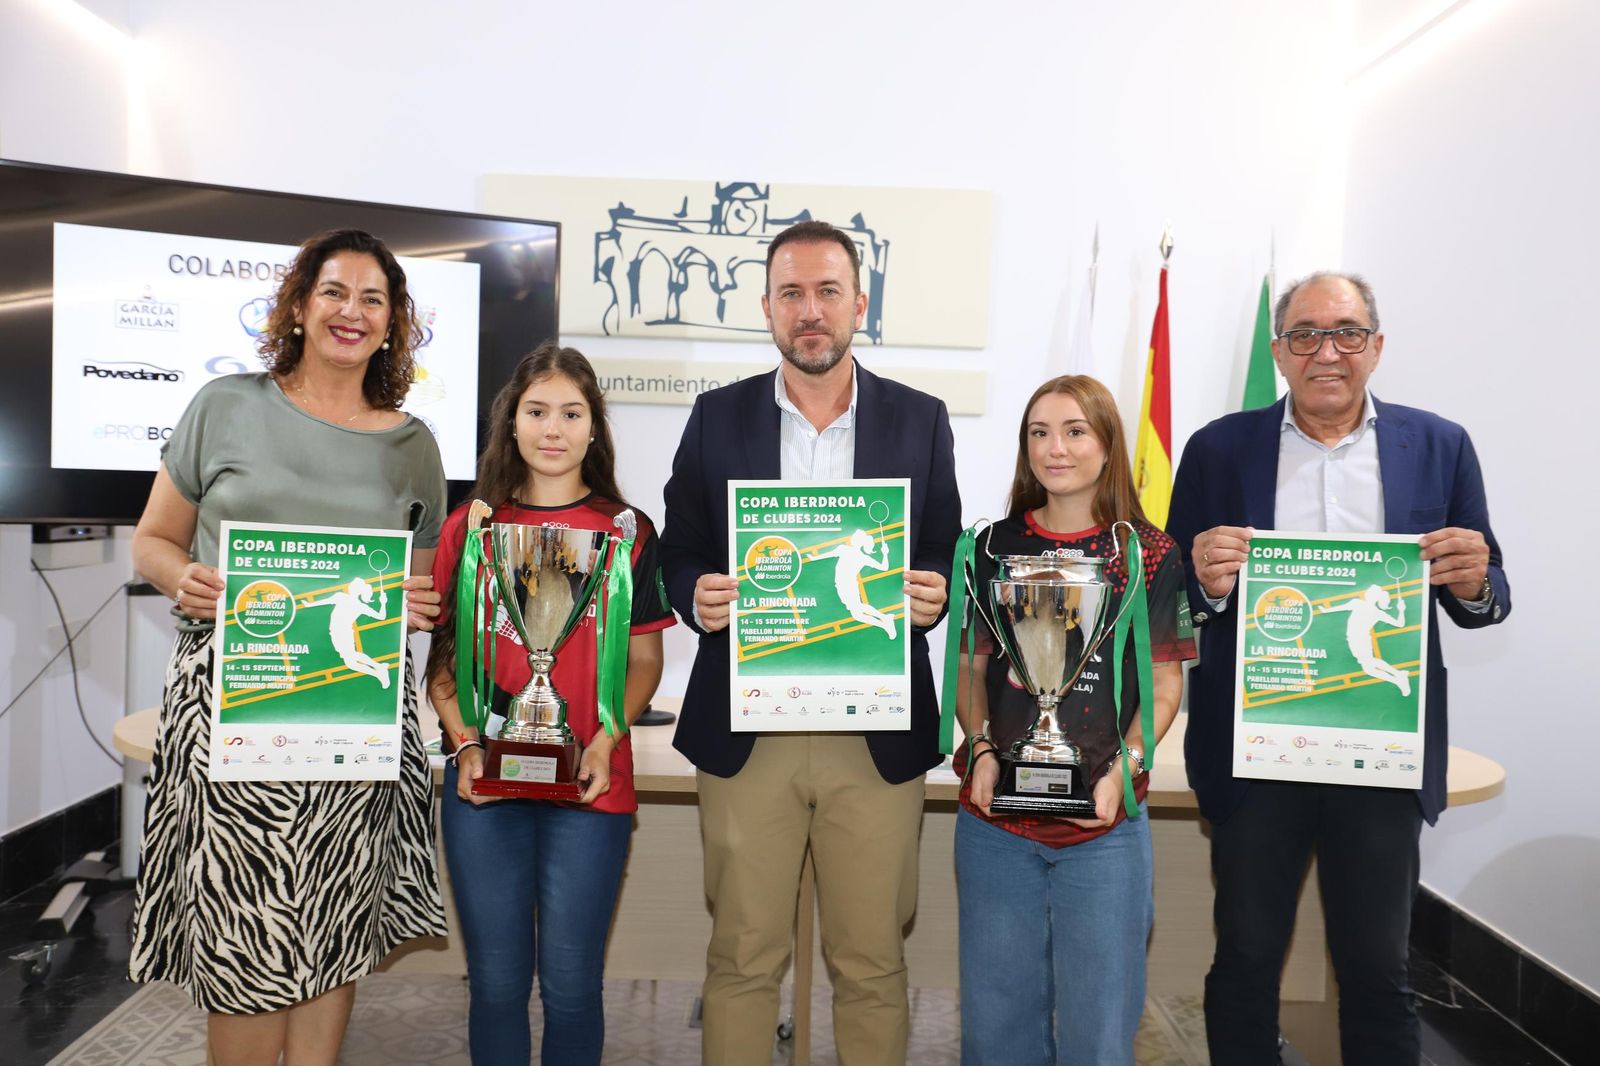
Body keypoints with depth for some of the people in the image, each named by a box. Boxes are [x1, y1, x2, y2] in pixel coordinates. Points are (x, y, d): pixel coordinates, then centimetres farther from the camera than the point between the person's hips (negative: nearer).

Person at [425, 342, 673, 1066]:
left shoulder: (628, 533, 2)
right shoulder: (469, 527, 6)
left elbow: (644, 660, 4)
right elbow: (439, 653, 7)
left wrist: (606, 740, -12)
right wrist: (465, 744, -7)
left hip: (589, 787, -1)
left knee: (569, 982, 7)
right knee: (497, 980, 11)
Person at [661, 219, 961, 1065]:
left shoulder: (920, 420, 4)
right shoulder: (718, 417, 5)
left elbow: (946, 560, 7)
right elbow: (678, 553, 8)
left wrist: (933, 595, -15)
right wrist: (696, 594, -14)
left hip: (876, 738, 0)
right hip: (746, 731, 0)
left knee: (871, 962, 11)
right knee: (741, 957, 11)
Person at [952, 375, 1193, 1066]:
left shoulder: (1150, 555, -1)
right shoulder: (994, 547, 4)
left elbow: (1164, 684, 2)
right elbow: (971, 665, 9)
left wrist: (1122, 767, -12)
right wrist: (980, 748, -6)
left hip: (1103, 825, -2)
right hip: (995, 812, 2)